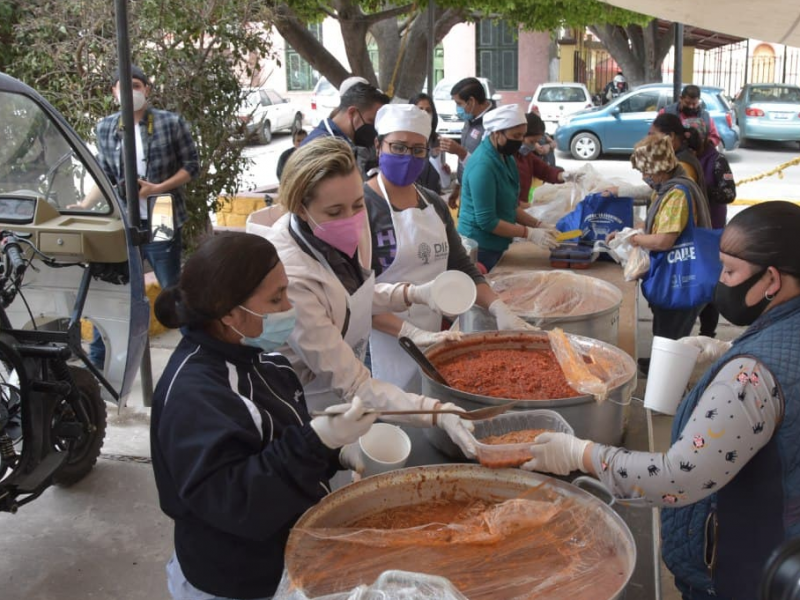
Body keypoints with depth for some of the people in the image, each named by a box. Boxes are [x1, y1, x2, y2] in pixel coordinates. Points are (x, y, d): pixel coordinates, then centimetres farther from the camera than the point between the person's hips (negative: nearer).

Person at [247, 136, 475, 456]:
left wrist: (414, 294, -8)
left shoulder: (341, 234, -13)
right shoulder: (290, 278, -35)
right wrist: (439, 413, -41)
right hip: (309, 410, -7)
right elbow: (351, 384, -32)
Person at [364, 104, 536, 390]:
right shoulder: (363, 205, -12)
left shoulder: (435, 204, 9)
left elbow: (461, 267, 13)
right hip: (383, 347, -6)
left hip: (430, 342, 6)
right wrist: (412, 332, -27)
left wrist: (499, 308, -3)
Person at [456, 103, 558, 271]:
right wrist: (529, 234, -20)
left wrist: (537, 225, 3)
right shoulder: (483, 165, -22)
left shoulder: (506, 157, 6)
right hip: (479, 248, -9)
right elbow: (486, 221, -23)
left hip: (495, 246, 9)